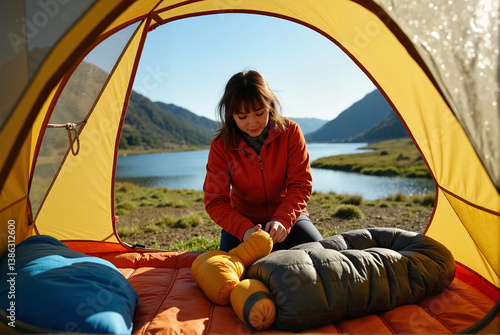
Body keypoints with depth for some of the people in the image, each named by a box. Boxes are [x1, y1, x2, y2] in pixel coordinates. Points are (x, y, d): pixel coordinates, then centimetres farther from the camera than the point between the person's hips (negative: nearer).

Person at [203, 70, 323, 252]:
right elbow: (215, 201, -18)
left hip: (288, 215, 1)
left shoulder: (290, 132, -14)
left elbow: (300, 185, -14)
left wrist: (283, 220, -32)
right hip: (243, 219, 0)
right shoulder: (221, 146, -16)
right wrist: (244, 229, -35)